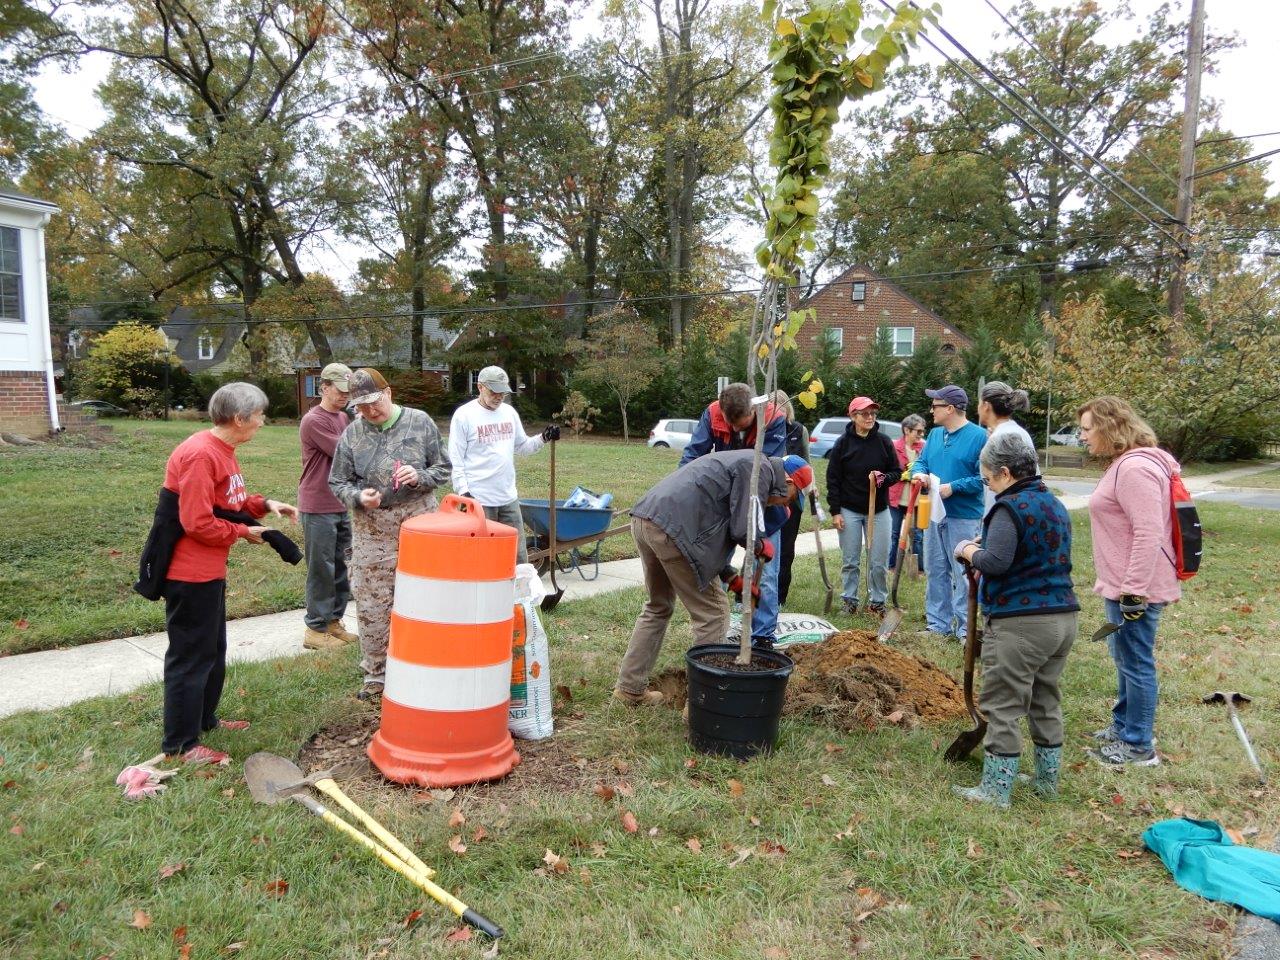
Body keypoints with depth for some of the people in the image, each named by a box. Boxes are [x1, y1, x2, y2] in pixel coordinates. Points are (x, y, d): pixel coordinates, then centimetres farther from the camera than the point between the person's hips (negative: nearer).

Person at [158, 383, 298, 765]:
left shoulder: (222, 451, 9)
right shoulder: (200, 454, -24)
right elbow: (198, 522, -26)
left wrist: (264, 504, 1)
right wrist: (243, 532, -13)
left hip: (210, 569, 10)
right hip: (191, 573, -10)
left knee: (213, 649, 21)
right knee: (191, 655, 0)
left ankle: (204, 718, 37)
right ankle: (181, 743, 12)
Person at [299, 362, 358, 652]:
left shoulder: (345, 417, 13)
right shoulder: (314, 421, -13)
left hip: (342, 505, 8)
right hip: (318, 507, -8)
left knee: (341, 567, 13)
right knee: (322, 570, 0)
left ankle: (334, 622, 25)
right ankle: (316, 630, 10)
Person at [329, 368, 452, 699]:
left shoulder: (420, 422, 0)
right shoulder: (352, 433, 2)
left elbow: (443, 468, 4)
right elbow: (338, 482, 9)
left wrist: (420, 477, -16)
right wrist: (358, 496, -12)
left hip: (418, 521, -1)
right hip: (372, 527, 1)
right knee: (371, 604, 5)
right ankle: (376, 674, 21)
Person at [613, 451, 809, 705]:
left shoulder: (741, 463, 28)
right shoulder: (761, 468, -2)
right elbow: (743, 529, -10)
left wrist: (731, 578, 31)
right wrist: (762, 546, 12)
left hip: (644, 518, 10)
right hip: (672, 527, -10)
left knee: (658, 607, 25)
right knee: (712, 612, 2)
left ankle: (630, 687, 31)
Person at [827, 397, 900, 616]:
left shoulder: (884, 442, 0)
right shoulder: (843, 443, -4)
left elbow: (897, 471, 8)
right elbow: (833, 478, -2)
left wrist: (883, 477, -16)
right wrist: (835, 511, -6)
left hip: (879, 510, 1)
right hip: (849, 511, -1)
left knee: (879, 562, 4)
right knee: (851, 561, 6)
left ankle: (877, 601, 19)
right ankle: (850, 600, 19)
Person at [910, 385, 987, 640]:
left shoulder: (979, 436, -11)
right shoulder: (935, 434, 10)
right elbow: (921, 461, 17)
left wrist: (953, 487, -20)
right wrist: (919, 473, -5)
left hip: (964, 517, -7)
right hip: (933, 514, 7)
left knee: (963, 574, -1)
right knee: (935, 571, 12)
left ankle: (966, 629, 9)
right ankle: (938, 624, 22)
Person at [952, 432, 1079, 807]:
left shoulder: (1011, 508, -15)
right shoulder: (1056, 505, 15)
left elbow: (995, 561, -27)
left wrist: (969, 551, -6)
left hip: (1019, 623, -9)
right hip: (1063, 617, 9)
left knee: (1003, 706, -1)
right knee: (1045, 699, 20)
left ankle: (996, 790, 5)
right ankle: (1048, 779, 32)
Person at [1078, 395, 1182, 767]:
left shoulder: (1135, 468, -21)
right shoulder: (1124, 464, 12)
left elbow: (1149, 535, -27)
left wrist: (1133, 592, -25)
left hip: (1136, 590, -11)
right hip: (1122, 586, 11)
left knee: (1136, 664, 1)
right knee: (1126, 660, 22)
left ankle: (1139, 746, 14)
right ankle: (1124, 725, 38)